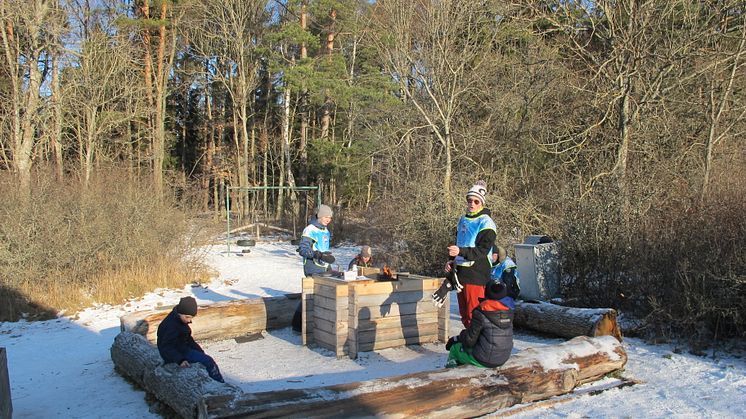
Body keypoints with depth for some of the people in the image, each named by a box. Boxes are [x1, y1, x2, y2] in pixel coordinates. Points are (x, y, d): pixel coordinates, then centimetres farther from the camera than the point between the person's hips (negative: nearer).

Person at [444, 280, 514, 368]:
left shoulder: (480, 313, -19)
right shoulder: (508, 312, -1)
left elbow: (470, 341, -15)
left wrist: (457, 338, 6)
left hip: (484, 360, -6)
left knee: (455, 348, 17)